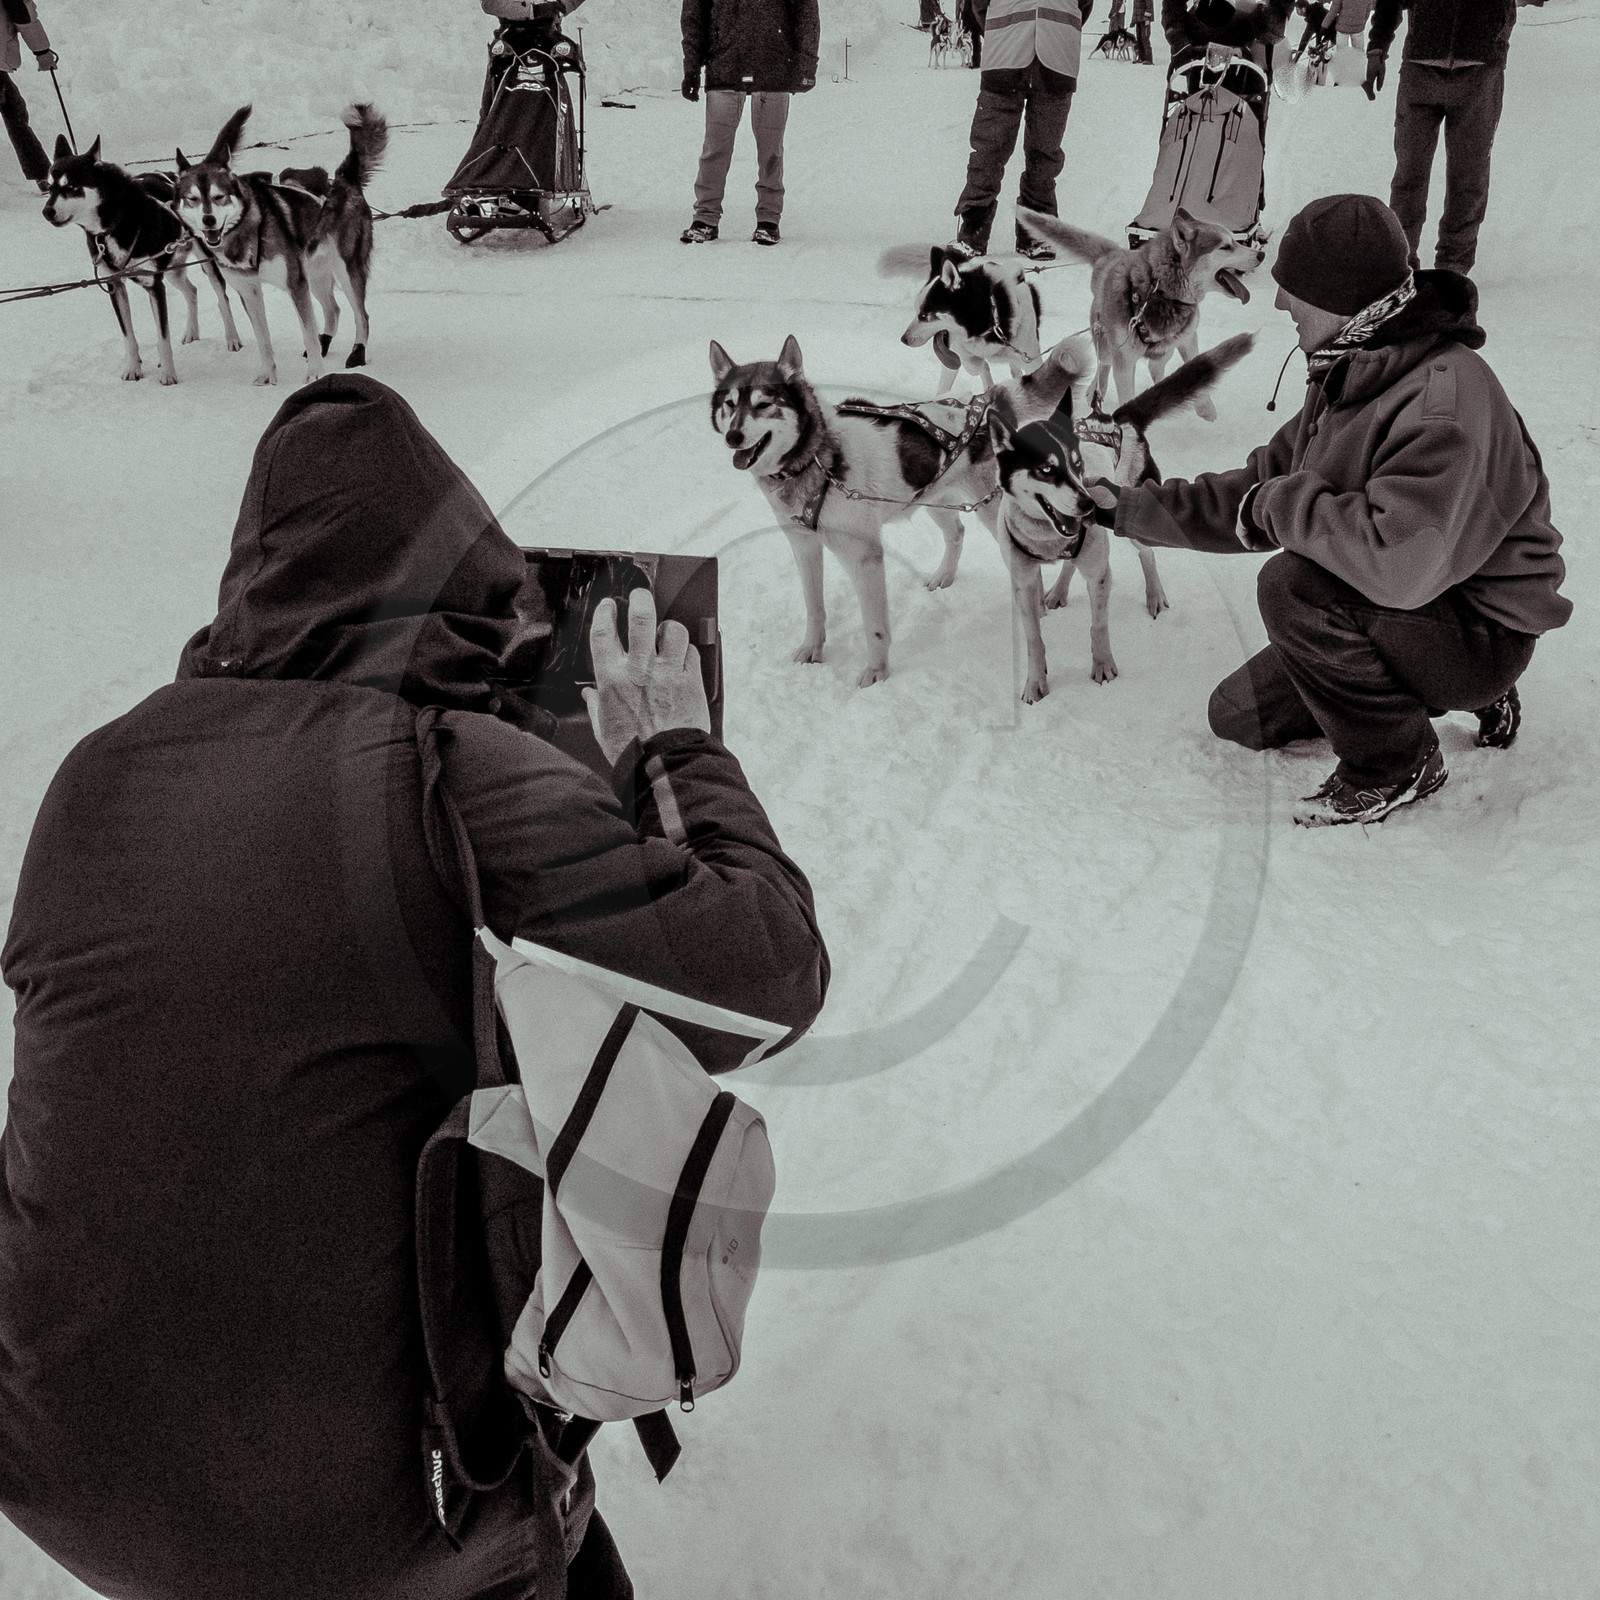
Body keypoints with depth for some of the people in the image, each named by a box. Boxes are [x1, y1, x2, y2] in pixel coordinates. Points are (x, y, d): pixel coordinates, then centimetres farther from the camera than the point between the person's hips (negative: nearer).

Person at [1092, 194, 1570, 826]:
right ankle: (1473, 698, 19)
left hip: (1480, 633, -10)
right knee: (1238, 716, 13)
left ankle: (1396, 765, -9)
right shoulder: (1349, 375, 3)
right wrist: (1128, 508, 7)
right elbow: (1261, 487, 11)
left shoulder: (1446, 400, -30)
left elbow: (1397, 561, -42)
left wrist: (1283, 505, -27)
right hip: (1402, 612, 10)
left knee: (1292, 583, -31)